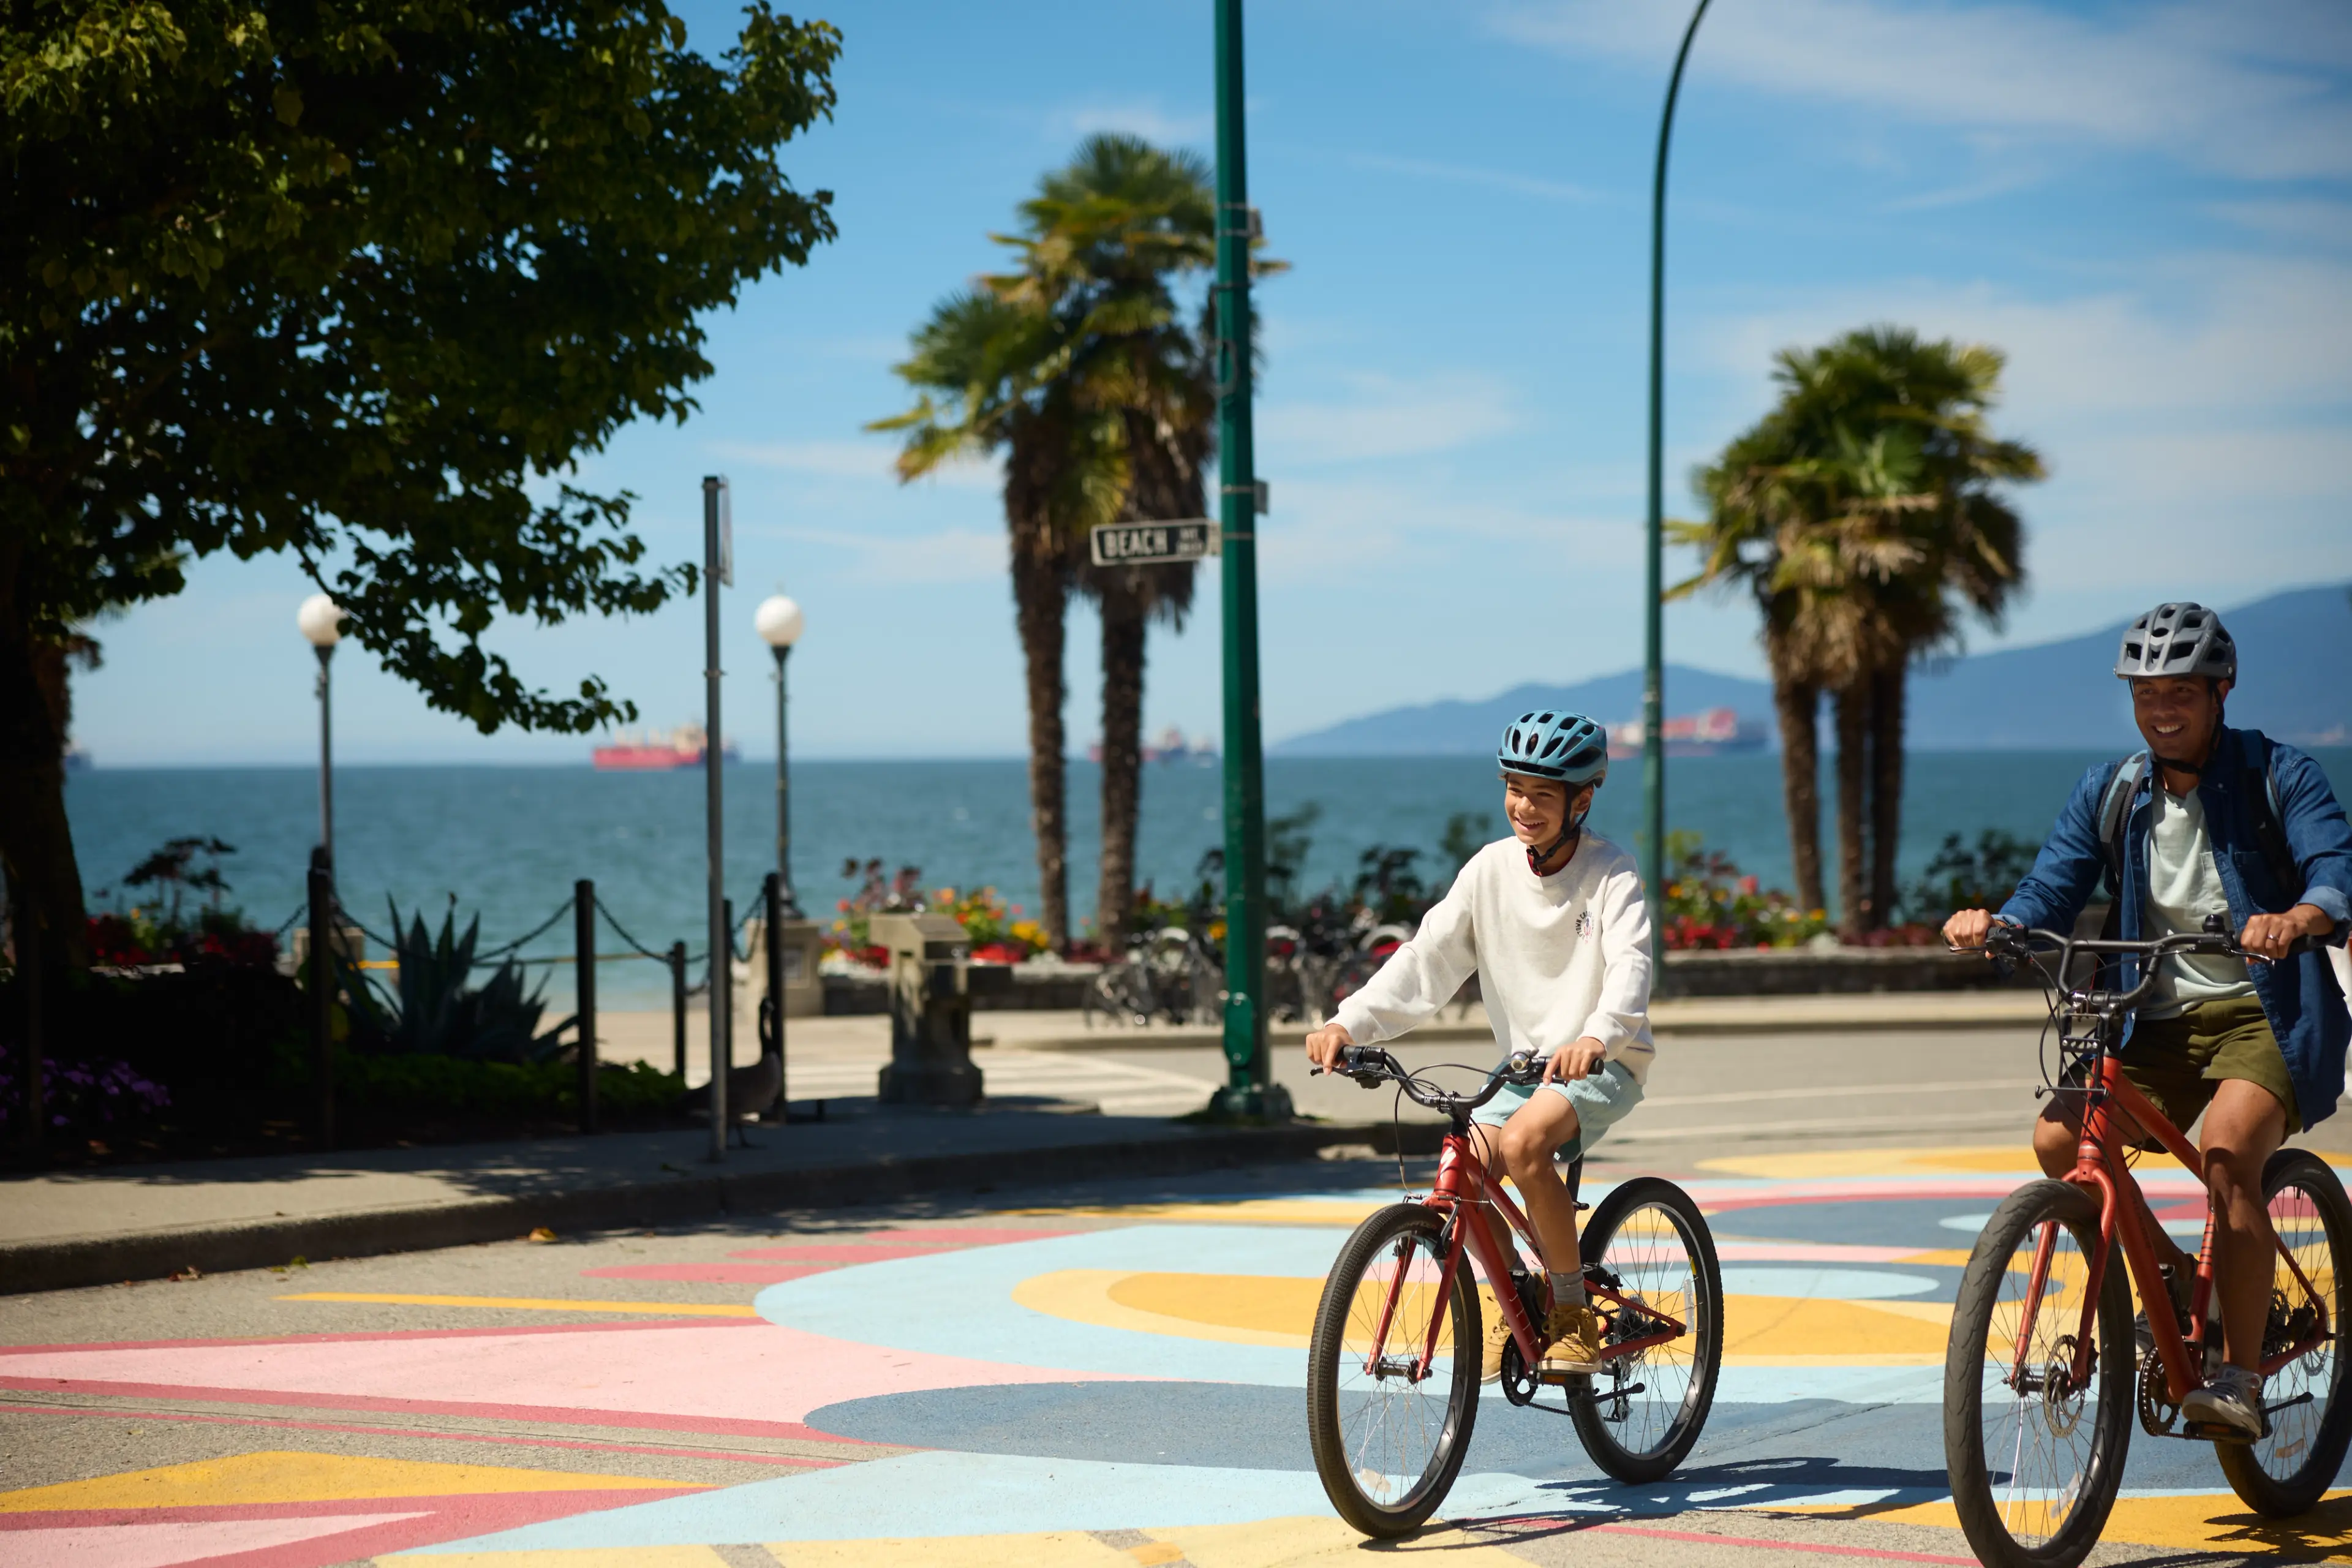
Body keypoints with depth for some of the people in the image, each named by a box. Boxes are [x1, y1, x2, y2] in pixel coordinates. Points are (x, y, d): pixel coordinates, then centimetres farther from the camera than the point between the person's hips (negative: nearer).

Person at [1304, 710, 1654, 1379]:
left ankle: (1575, 1315, -17)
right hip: (1525, 1066, 5)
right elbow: (1428, 956, -6)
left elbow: (1630, 965, -28)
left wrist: (1596, 1036, -49)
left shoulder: (1610, 872, -12)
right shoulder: (1493, 868, -1)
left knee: (1522, 1143, -32)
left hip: (1603, 1066, -5)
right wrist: (1350, 1022, -21)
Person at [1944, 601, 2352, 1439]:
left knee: (2229, 1155, -30)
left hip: (2265, 1013, -4)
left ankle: (2241, 1380, -24)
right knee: (2059, 1135, -19)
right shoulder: (2110, 793, 7)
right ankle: (2175, 1278, 6)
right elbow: (2051, 891, 0)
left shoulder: (2278, 776, -4)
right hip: (2160, 1021, 5)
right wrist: (1993, 923, -24)